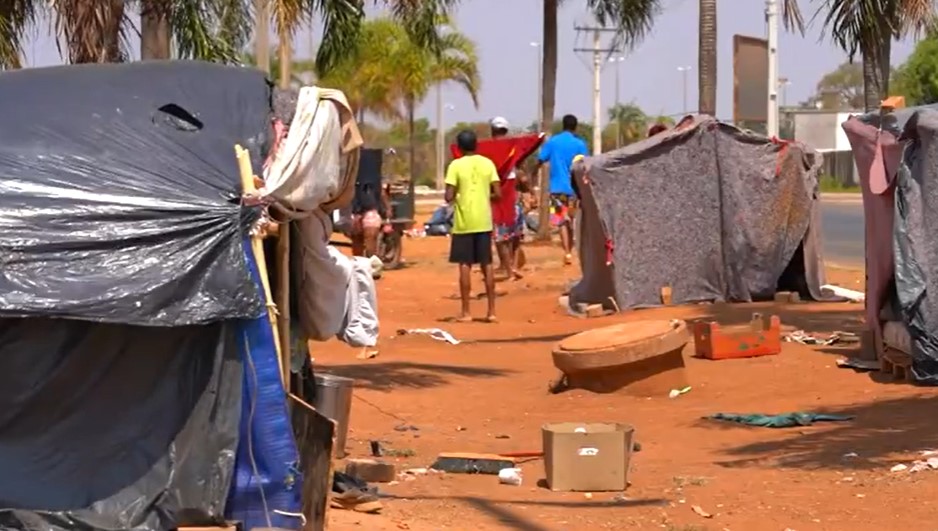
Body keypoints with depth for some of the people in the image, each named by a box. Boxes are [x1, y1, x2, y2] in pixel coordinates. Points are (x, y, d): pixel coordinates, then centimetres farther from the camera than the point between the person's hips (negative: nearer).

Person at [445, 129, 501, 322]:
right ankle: (491, 311, 7)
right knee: (487, 264, 8)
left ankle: (465, 312, 1)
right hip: (484, 222, 3)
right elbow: (498, 194, -2)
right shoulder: (488, 163, 1)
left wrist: (456, 197, 9)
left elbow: (449, 197, -13)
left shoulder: (456, 165, -8)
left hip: (464, 222, -3)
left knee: (465, 265, 2)